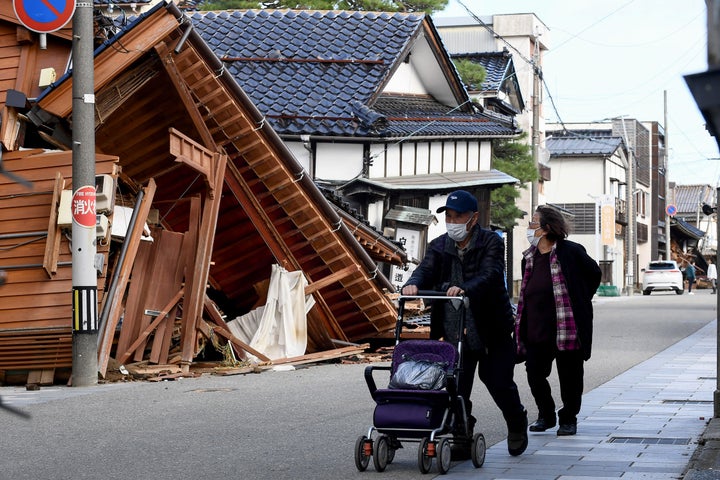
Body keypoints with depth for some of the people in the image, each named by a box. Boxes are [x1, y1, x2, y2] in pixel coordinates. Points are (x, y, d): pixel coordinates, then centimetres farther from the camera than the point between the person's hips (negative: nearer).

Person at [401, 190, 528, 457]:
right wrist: (413, 284, -31)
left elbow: (490, 274, -23)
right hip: (455, 333, 3)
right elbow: (426, 270, -6)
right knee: (456, 387, -2)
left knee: (499, 382, 4)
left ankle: (517, 426, 31)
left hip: (491, 330, -3)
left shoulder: (491, 243, -7)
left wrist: (465, 288, -43)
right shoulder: (439, 247, 8)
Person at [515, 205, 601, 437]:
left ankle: (568, 419, 19)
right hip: (536, 329, 5)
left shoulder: (570, 252, -7)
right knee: (534, 374, 3)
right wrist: (521, 320, 13)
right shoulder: (529, 257, 12)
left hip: (566, 328, -5)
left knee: (569, 374, 4)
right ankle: (546, 415, 22)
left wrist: (579, 303, 7)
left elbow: (594, 273, 5)